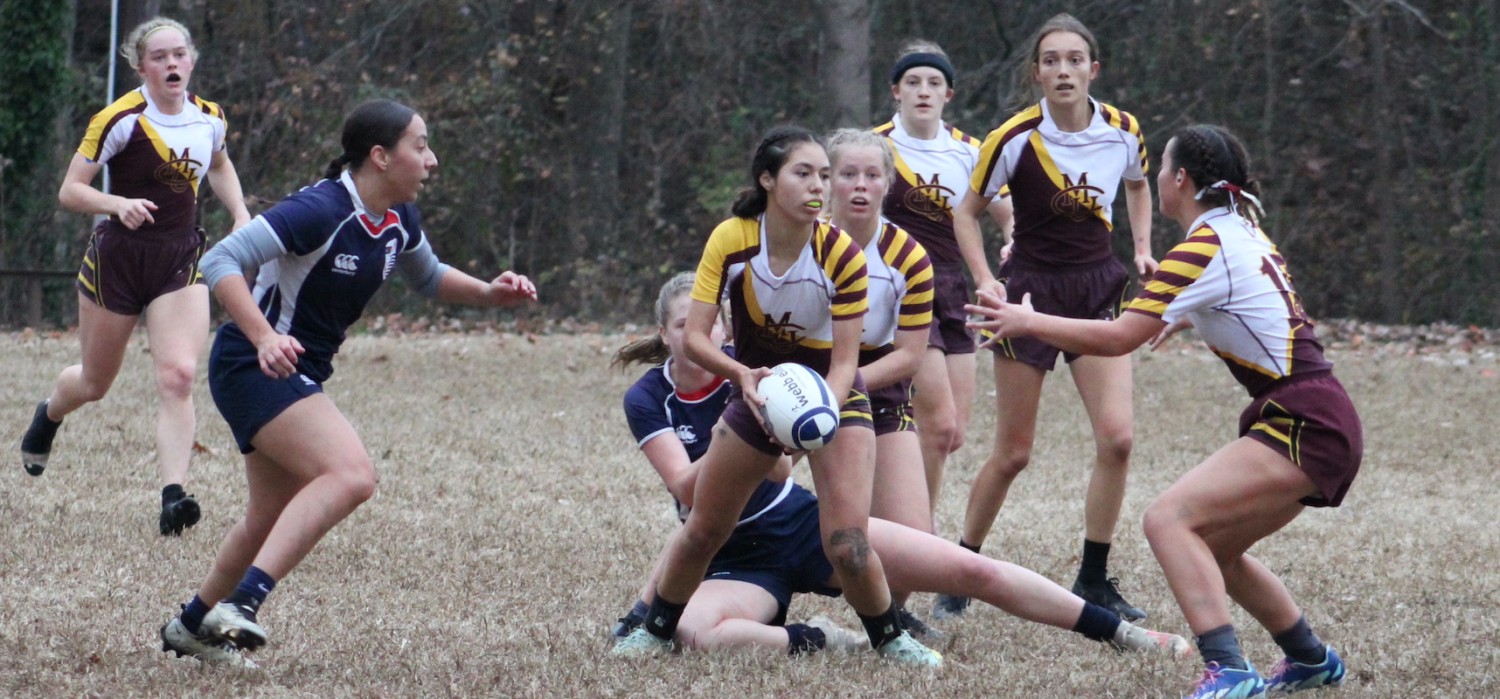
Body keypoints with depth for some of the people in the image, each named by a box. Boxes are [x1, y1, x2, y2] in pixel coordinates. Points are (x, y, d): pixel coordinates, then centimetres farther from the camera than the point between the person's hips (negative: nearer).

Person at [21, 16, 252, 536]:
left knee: (178, 377, -18)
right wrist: (118, 204, -31)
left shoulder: (210, 118, 2)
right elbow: (70, 191, -13)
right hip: (119, 256, -3)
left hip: (180, 262, 3)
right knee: (95, 384, 13)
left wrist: (240, 214, 9)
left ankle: (173, 496, -23)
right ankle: (48, 417, 49)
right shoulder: (121, 119, -14)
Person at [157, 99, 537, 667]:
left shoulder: (399, 220, 3)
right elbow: (220, 262, -28)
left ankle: (191, 628, 39)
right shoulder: (321, 211, -24)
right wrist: (264, 337, -40)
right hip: (253, 366, -10)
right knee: (351, 474, -27)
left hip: (294, 376, 10)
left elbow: (428, 277, 24)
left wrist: (488, 294, 5)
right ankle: (241, 603, -33)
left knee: (274, 518, 20)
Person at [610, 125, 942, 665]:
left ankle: (891, 640, 7)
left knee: (847, 544, -18)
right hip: (757, 393, 2)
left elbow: (845, 359, -19)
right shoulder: (731, 240, -18)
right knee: (701, 533, 8)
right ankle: (656, 630, 33)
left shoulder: (841, 255, -22)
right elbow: (693, 336, -19)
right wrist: (743, 375, -38)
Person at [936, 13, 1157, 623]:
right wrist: (985, 279, -14)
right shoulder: (1015, 139, -13)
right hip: (1032, 290, -3)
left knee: (1116, 436, -10)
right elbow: (967, 211, -1)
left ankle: (1094, 582, 3)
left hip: (1098, 288, 3)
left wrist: (1142, 246, 8)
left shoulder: (1123, 133, -3)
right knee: (1013, 452, 0)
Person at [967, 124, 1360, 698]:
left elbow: (1117, 338, -16)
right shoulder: (1244, 232, 14)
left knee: (1169, 518, -19)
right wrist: (1186, 317, 44)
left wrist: (1029, 322, -5)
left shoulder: (1204, 250, -13)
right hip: (1325, 423, 9)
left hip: (1303, 429, -9)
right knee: (1213, 548, 20)